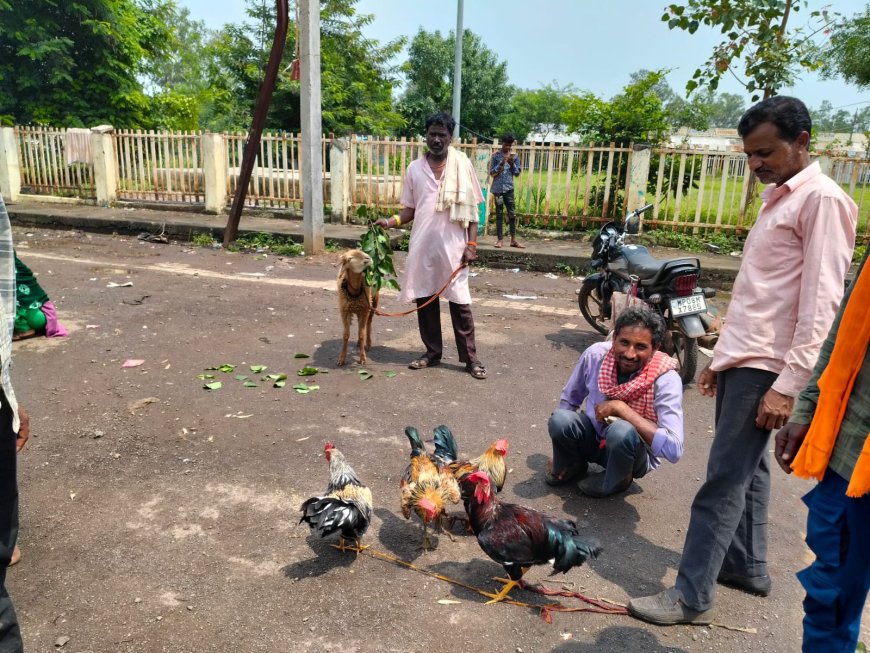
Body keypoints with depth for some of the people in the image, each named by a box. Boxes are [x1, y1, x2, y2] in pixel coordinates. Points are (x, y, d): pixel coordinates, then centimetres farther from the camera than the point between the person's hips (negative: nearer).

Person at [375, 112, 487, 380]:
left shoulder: (462, 166, -1)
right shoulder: (414, 169, 6)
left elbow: (471, 208, 0)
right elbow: (410, 208, 11)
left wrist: (471, 243, -7)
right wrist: (391, 221, -8)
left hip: (453, 247, -3)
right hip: (422, 247, 3)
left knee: (459, 302, 1)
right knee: (424, 300, 9)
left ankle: (470, 357, 11)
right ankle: (432, 352, 24)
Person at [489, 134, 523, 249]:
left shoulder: (514, 156, 7)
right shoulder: (496, 156, 1)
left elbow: (517, 173, 7)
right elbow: (492, 173, -3)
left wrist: (512, 164, -10)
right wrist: (501, 164, -15)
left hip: (509, 188, 2)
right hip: (498, 188, -2)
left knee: (512, 213, 0)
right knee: (499, 214, 2)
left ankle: (513, 240, 5)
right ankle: (500, 239, 6)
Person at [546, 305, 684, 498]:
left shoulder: (665, 380, -28)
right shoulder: (595, 354, -18)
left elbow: (673, 449, -36)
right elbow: (568, 400, 0)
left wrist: (620, 408, -35)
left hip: (635, 453, -2)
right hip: (593, 436, 3)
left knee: (622, 431, -37)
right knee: (559, 419, -28)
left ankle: (617, 480, -2)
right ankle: (574, 465, 5)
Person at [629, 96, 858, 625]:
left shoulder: (822, 200, -12)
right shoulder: (776, 196, 16)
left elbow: (821, 303, -18)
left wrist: (788, 384, -21)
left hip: (766, 367, -9)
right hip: (741, 358, 9)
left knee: (724, 481, -5)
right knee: (747, 469, 17)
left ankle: (692, 596, 5)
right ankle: (748, 567, 32)